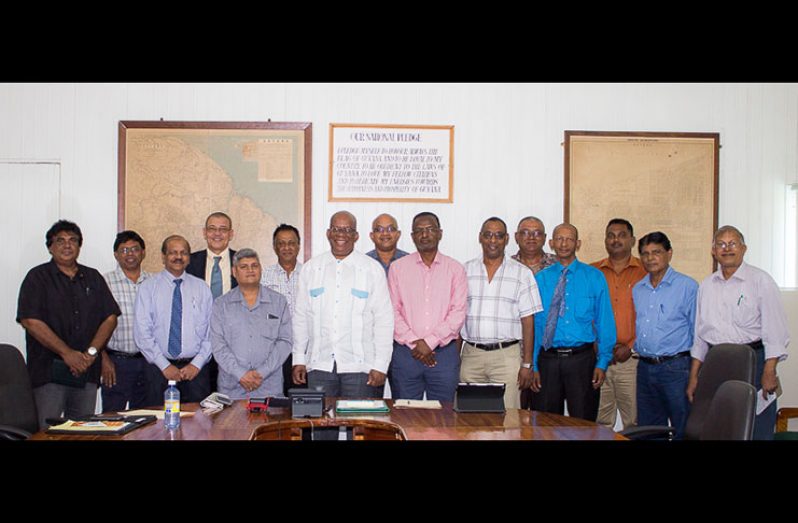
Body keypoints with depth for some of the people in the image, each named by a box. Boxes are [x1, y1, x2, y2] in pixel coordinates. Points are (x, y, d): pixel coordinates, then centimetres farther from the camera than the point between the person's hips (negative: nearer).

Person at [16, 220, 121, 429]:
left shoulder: (93, 278, 15)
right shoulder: (38, 277, 3)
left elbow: (110, 318, 9)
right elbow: (30, 321, -8)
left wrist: (91, 352, -7)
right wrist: (67, 353, -13)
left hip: (87, 371, 4)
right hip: (49, 371, -3)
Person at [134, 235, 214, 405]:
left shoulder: (201, 288, 9)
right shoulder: (148, 287, 3)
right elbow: (142, 333, -3)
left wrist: (197, 364, -6)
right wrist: (164, 365, -9)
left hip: (195, 369, 1)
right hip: (160, 370, -1)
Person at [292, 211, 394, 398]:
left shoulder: (373, 269, 2)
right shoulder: (311, 268, 10)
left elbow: (384, 320, 0)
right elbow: (301, 316, 12)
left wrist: (380, 366, -6)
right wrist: (299, 360, 8)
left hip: (360, 366, -2)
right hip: (319, 364, 2)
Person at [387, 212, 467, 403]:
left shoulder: (455, 269, 6)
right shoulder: (397, 268, 7)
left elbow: (458, 313, -2)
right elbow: (393, 311, 1)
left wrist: (430, 342, -11)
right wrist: (414, 342, -9)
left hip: (444, 352, 0)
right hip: (405, 352, 0)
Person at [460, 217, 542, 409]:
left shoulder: (522, 274, 4)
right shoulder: (465, 271, 9)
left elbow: (528, 321, 1)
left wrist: (527, 364, -3)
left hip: (507, 356, -2)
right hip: (471, 355, 2)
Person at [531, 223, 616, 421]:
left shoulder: (594, 277, 3)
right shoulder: (540, 279, 6)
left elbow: (605, 321, 1)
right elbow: (534, 323, 6)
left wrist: (602, 362, -6)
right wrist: (534, 365, 1)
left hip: (582, 359, -1)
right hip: (547, 359, 1)